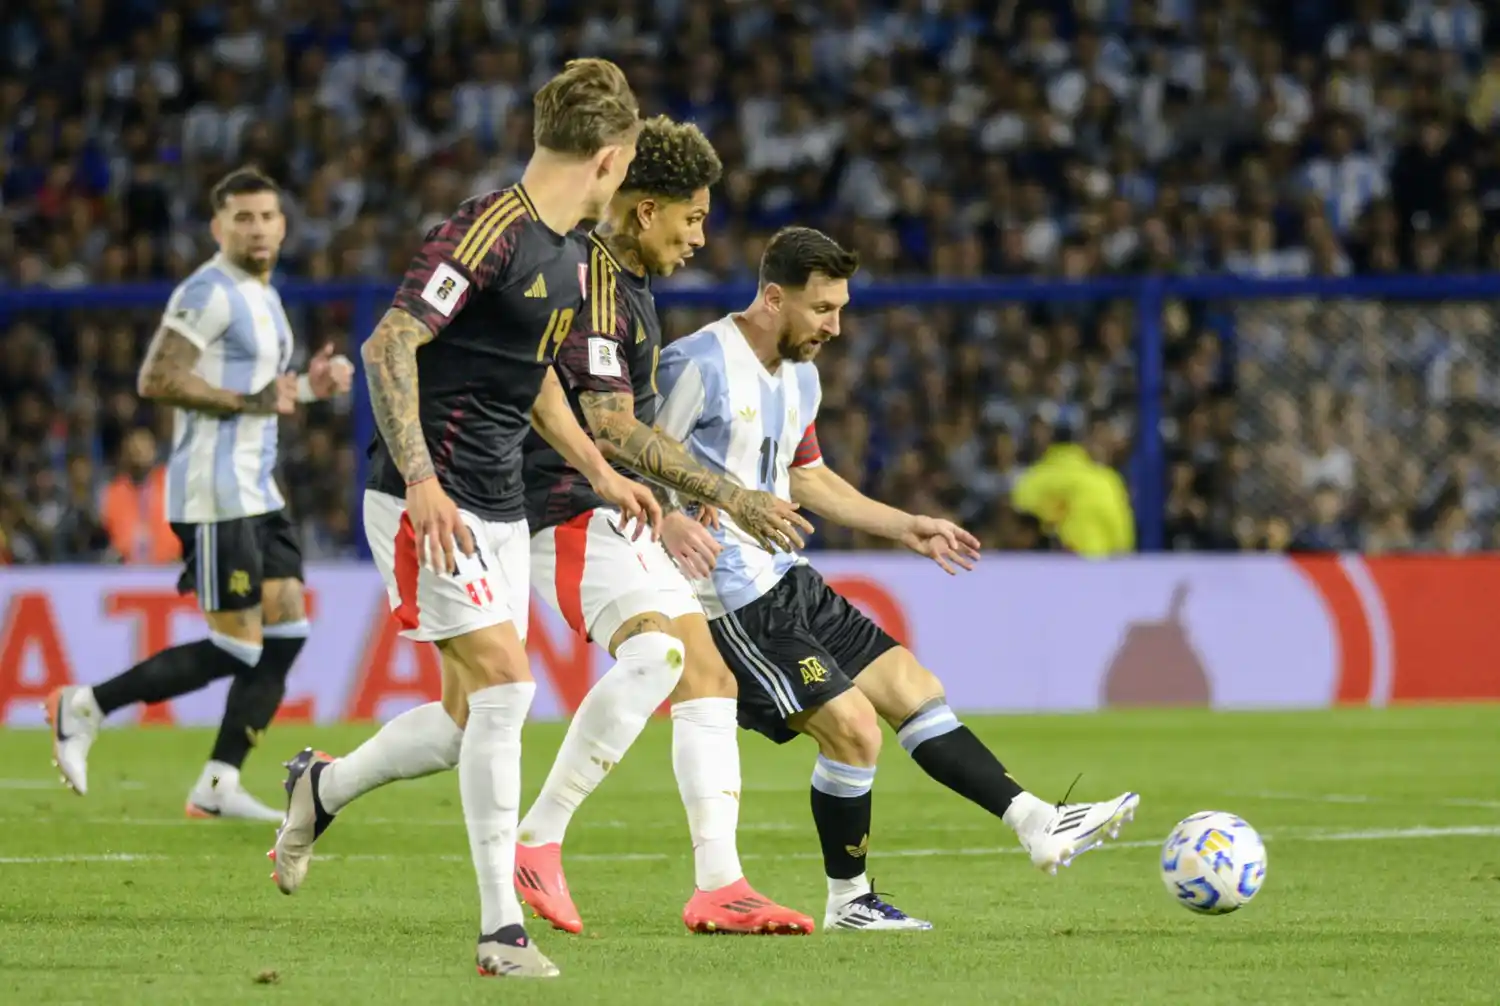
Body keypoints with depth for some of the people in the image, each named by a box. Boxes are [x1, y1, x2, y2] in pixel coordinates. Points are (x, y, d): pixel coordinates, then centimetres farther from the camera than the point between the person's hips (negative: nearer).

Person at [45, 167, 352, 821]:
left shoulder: (263, 297, 19)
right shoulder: (210, 292, -12)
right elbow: (156, 381, -20)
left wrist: (307, 388, 12)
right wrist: (251, 401, -20)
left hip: (257, 492, 10)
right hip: (216, 495, -10)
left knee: (287, 632, 3)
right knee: (237, 649, -10)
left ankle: (219, 786, 4)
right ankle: (85, 709, 0)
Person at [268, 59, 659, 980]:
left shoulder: (572, 258, 12)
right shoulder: (491, 232, -17)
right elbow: (389, 345, -21)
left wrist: (601, 473, 23)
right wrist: (422, 479, -28)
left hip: (498, 509, 9)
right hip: (429, 501, -9)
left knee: (471, 722, 7)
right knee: (505, 686, -16)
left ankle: (321, 788, 34)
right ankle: (502, 929, -13)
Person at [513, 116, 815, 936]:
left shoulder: (626, 282, 19)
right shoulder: (592, 280, -15)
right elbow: (611, 429, -21)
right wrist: (730, 497, -20)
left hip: (615, 517, 11)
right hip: (574, 511, -11)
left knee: (707, 675, 3)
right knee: (658, 652, -28)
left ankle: (717, 884, -1)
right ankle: (538, 842, -24)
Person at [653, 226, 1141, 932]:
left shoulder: (800, 377, 14)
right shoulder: (699, 365, -15)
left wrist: (908, 528, 26)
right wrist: (677, 529, -32)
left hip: (789, 582, 9)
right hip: (735, 601, -9)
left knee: (912, 688, 6)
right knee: (852, 724, -12)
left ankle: (1037, 823, 7)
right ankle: (848, 902, 3)